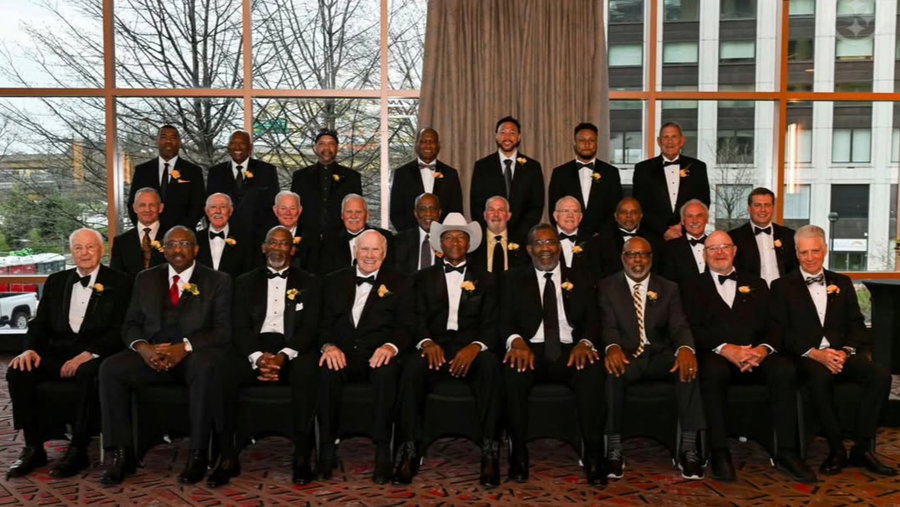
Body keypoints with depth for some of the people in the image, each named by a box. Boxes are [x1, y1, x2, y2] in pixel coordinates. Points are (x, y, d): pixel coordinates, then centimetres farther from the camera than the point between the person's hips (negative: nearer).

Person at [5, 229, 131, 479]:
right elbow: (40, 323, 15)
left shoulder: (119, 282, 3)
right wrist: (31, 349, -7)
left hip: (96, 356, -5)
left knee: (88, 374, -36)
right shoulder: (55, 282, 18)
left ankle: (78, 450, -23)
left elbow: (120, 329, -6)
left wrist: (88, 354, -21)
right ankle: (34, 447, -10)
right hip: (57, 353, 5)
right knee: (17, 371, -21)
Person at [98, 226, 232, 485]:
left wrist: (185, 346, -20)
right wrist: (142, 347, -11)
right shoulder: (145, 279, 15)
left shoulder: (218, 281, 4)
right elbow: (130, 324, 12)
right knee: (110, 368, -24)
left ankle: (198, 454, -25)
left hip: (195, 354, -3)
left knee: (206, 368, -37)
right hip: (151, 354, 4)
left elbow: (223, 330, -5)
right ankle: (122, 454, -15)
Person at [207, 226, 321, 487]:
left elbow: (310, 327, 2)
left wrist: (283, 356, -17)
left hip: (293, 349, -1)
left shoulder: (309, 283, 14)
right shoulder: (245, 282, 18)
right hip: (253, 349, 2)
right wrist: (258, 357, -15)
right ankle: (228, 458, -19)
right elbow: (240, 327, 6)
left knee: (307, 372, -35)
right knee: (222, 374, -29)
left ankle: (302, 456, -25)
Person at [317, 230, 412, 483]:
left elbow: (405, 326, 2)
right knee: (328, 370, -33)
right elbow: (324, 321, 10)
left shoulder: (400, 283, 12)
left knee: (387, 370, -36)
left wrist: (391, 346, -19)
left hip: (379, 356, -1)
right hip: (342, 355, 1)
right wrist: (329, 346, -12)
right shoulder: (334, 281, 18)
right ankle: (327, 449, -21)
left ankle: (383, 452, -28)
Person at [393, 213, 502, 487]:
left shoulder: (484, 279, 16)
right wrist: (426, 342, -18)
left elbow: (491, 324, 5)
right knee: (412, 366, -33)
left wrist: (475, 347, -17)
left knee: (490, 364, -34)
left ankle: (490, 452, -29)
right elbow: (417, 319, 5)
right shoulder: (424, 277, 17)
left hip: (470, 350, 0)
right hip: (435, 349, 0)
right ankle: (409, 450, -26)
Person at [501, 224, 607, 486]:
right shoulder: (512, 279, 14)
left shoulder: (581, 279, 17)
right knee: (513, 370, -35)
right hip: (530, 350, 0)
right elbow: (504, 319, 3)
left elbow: (592, 319, 7)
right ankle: (518, 453, -21)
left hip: (570, 351, 1)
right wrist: (517, 341, -20)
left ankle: (593, 455, -24)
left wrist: (585, 342, -16)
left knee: (593, 370, -33)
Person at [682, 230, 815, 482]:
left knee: (785, 369, -29)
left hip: (757, 355, 3)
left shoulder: (756, 284, 23)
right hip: (715, 355, -3)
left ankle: (786, 453, -21)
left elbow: (772, 325, 11)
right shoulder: (693, 285, 15)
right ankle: (719, 452, -25)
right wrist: (725, 348, -17)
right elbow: (693, 328, 0)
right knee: (714, 370, -37)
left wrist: (763, 349, -12)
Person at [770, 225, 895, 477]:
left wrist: (845, 351, -9)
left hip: (842, 355, 4)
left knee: (881, 374, -25)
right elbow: (781, 332, -2)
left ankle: (862, 449, -14)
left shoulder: (843, 283, 19)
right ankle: (836, 450, -21)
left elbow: (856, 325, 12)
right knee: (820, 377, -37)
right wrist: (814, 353, -15)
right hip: (806, 357, -4)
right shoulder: (782, 286, 8)